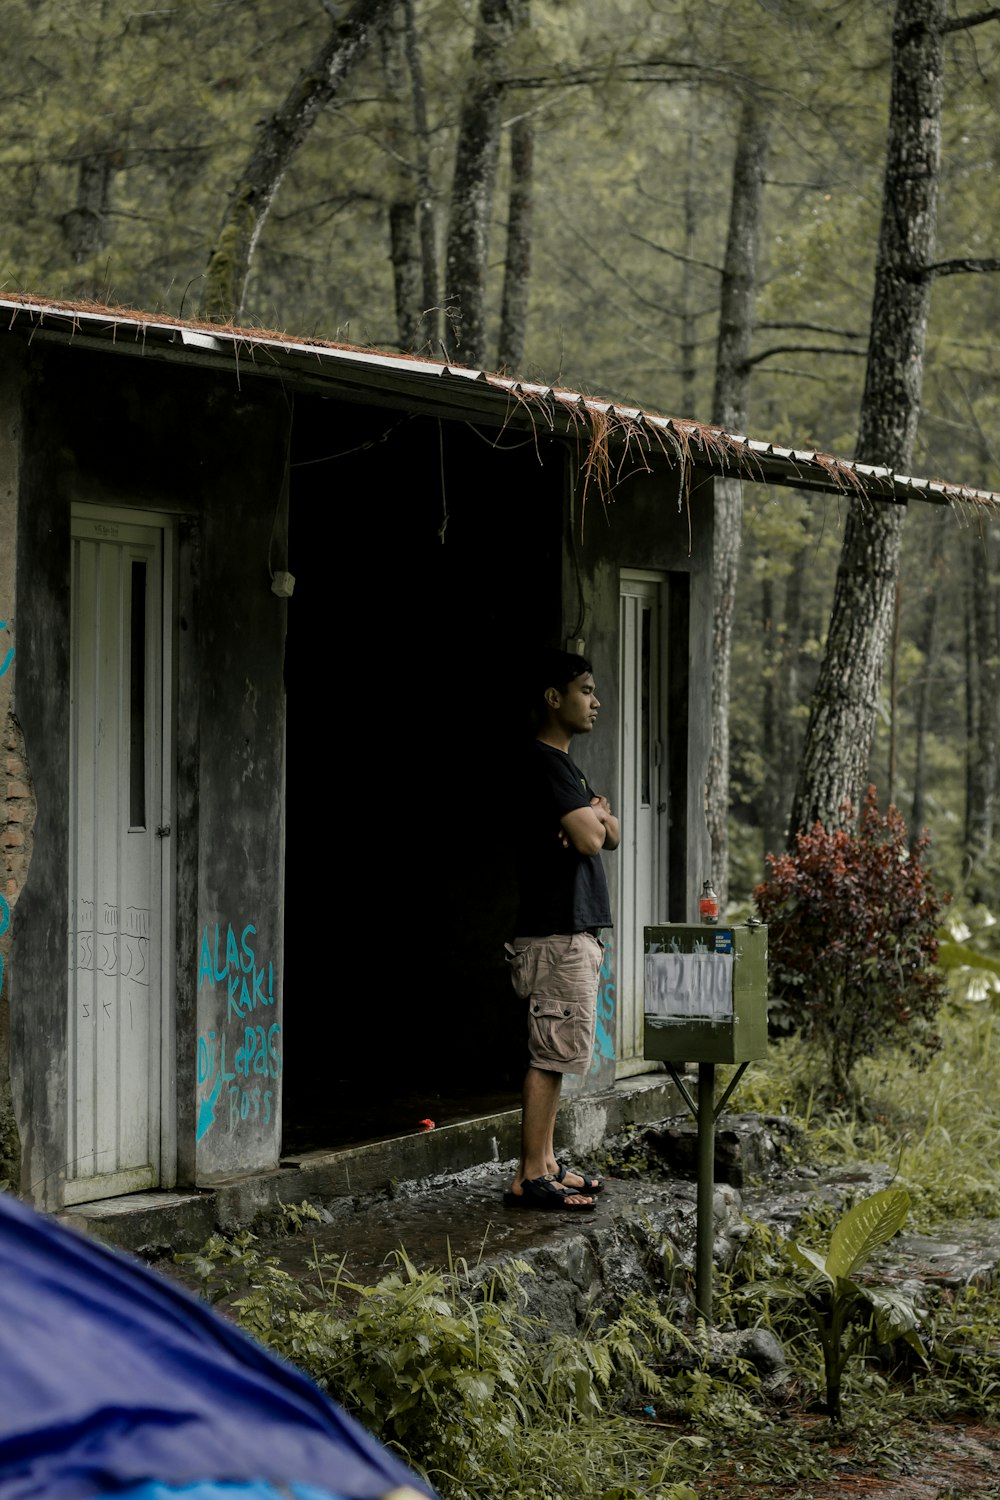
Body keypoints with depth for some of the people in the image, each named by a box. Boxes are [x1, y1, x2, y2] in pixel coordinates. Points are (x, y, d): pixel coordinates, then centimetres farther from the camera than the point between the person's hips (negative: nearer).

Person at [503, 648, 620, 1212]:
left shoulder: (565, 765, 20)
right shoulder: (544, 763, -13)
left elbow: (611, 835, 16)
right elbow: (588, 838, -21)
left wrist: (594, 816, -6)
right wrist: (595, 815, 0)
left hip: (577, 930, 10)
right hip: (557, 934, -10)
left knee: (557, 1054, 12)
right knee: (553, 1054, -10)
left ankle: (545, 1163, 17)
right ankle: (530, 1178, -9)